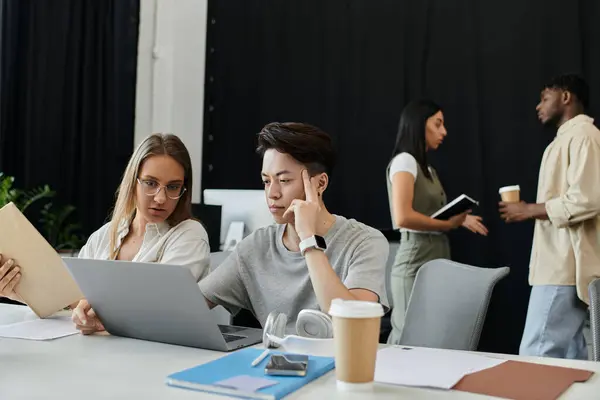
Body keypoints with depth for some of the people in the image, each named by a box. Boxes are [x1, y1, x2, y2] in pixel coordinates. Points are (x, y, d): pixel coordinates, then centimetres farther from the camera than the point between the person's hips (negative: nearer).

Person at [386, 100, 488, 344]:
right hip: (416, 263, -9)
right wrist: (449, 224, -13)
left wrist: (459, 219, 5)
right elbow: (403, 217, -19)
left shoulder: (427, 168, 20)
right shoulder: (404, 161, -7)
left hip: (435, 262, 9)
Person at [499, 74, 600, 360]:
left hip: (564, 267, -10)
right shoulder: (569, 138, 22)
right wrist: (534, 211, 12)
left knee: (537, 356, -10)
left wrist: (529, 210, -12)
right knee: (569, 356, 10)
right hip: (563, 264, 10)